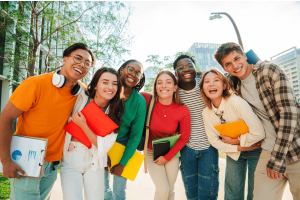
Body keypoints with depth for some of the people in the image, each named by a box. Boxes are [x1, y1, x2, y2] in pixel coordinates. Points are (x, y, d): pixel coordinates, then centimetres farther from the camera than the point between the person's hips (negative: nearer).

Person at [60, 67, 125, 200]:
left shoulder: (115, 113, -11)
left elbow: (103, 147, -14)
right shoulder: (81, 98, -12)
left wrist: (83, 125, -23)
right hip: (71, 160, 0)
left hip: (94, 163, 1)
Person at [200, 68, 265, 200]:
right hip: (234, 152, 4)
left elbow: (259, 133, -29)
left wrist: (235, 141, -18)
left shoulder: (237, 102, -27)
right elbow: (214, 140, -6)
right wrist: (239, 148, -15)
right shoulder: (206, 113, -11)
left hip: (255, 150, -3)